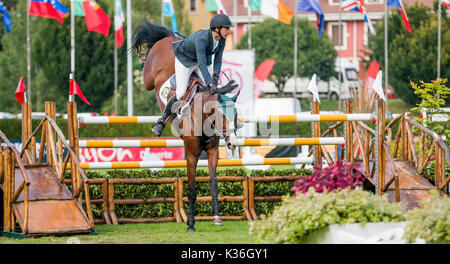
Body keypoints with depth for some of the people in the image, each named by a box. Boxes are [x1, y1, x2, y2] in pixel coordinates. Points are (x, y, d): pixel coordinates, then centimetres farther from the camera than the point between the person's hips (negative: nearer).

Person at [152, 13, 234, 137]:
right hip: (185, 60, -6)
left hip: (204, 58, 6)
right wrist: (210, 84, -50)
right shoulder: (201, 39, -39)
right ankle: (161, 121, 2)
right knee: (180, 93, -14)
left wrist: (215, 79, -20)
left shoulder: (222, 39, -18)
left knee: (213, 92, -8)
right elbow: (202, 64, -44)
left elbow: (217, 61, -9)